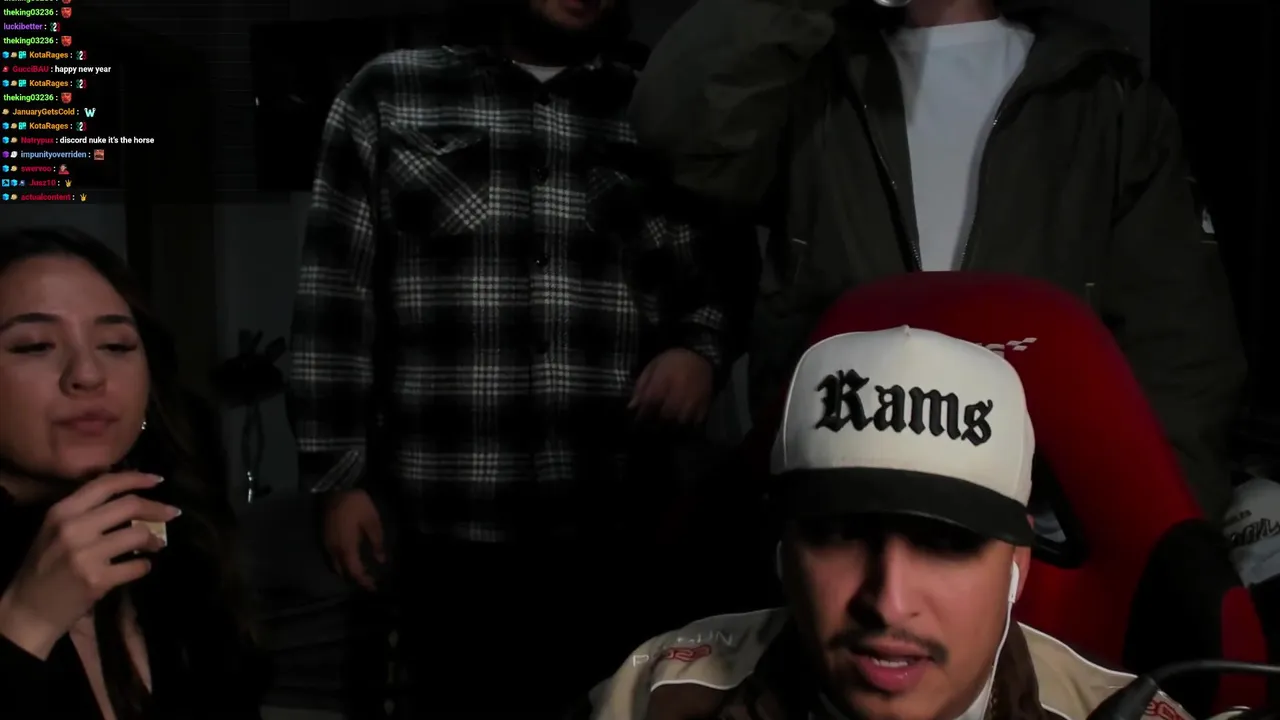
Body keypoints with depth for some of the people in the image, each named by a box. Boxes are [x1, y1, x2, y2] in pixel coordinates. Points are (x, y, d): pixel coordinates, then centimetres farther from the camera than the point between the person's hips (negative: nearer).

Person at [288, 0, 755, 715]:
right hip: (451, 523, -1)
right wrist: (341, 476, 0)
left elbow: (729, 272, 19)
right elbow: (336, 295, 5)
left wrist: (703, 346, -3)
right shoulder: (391, 94, 9)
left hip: (622, 523, 2)